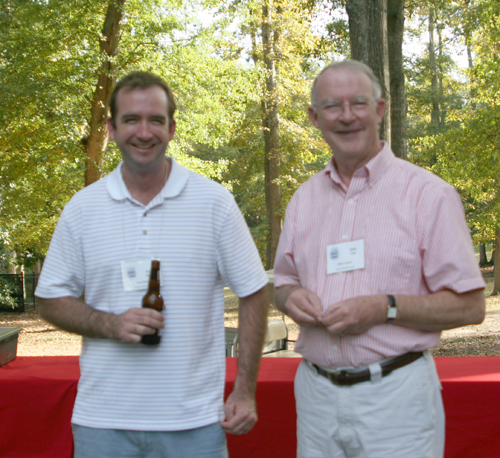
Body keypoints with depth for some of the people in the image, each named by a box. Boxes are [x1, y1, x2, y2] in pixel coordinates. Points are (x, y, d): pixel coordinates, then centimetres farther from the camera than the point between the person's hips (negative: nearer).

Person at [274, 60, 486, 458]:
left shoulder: (427, 194, -6)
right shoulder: (304, 198, 10)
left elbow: (470, 306, -8)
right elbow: (284, 282, 19)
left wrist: (385, 308, -19)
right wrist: (291, 297, -4)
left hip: (395, 396, -4)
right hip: (316, 394, 4)